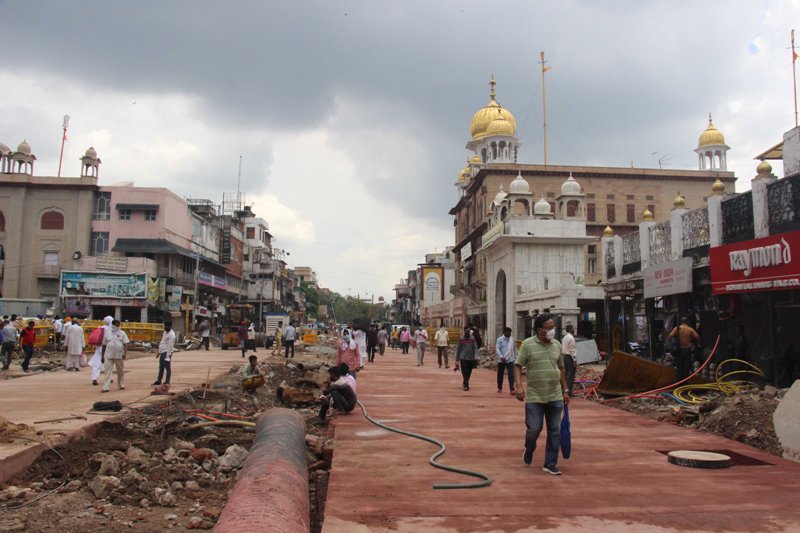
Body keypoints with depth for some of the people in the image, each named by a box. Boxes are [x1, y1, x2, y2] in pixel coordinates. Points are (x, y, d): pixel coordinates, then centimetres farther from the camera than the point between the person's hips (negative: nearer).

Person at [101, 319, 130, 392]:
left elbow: (126, 344, -4)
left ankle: (121, 385, 24)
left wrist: (125, 353, -18)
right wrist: (102, 356, 9)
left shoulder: (122, 333, 3)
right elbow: (104, 345, 10)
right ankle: (106, 387, -7)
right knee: (108, 371, -5)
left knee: (121, 371, 10)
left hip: (119, 356, 0)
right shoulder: (107, 333, 8)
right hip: (109, 355, 0)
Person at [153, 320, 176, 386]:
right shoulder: (165, 332, 16)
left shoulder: (171, 334, -15)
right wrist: (159, 352, 22)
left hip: (167, 352, -9)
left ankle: (167, 382, 0)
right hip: (162, 352, 9)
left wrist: (167, 356, -23)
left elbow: (170, 346, -19)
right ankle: (158, 381, 24)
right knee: (161, 367, 15)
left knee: (167, 368, -4)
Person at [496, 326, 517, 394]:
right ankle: (500, 388, 26)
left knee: (511, 375, -9)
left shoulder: (512, 340, 6)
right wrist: (501, 356, -25)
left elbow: (514, 349, 14)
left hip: (510, 360, 1)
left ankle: (512, 389, -12)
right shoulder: (500, 339, -4)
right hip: (501, 360, -1)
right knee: (500, 374, 10)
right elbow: (497, 349, -11)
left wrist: (515, 358, 14)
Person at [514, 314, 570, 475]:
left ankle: (550, 464, 17)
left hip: (555, 397, 4)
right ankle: (529, 450, 32)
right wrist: (519, 386, -18)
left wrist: (565, 391, 15)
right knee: (534, 429, 0)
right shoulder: (528, 344, -6)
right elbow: (518, 366, -5)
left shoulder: (556, 345, 8)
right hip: (534, 397, -4)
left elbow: (561, 369, 16)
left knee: (555, 431, 5)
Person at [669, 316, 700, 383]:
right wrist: (691, 340, 14)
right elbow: (697, 337, -4)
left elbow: (670, 336, -15)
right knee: (687, 367, 8)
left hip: (679, 349, 0)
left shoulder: (677, 328, -5)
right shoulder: (690, 329, -4)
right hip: (687, 349, 0)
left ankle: (678, 381, 9)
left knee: (678, 366, 8)